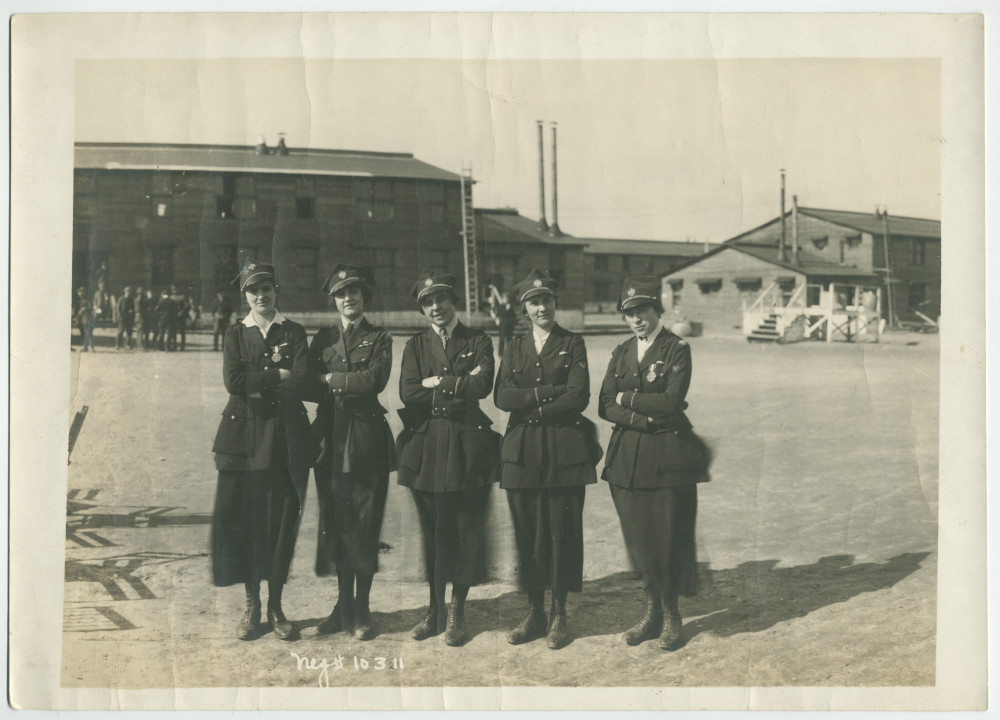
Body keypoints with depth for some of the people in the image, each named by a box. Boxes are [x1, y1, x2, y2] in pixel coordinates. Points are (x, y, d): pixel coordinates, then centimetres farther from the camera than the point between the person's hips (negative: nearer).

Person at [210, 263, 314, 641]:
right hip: (244, 435, 1)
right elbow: (233, 381, -8)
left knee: (282, 521, 1)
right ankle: (251, 605, 14)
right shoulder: (235, 334, 9)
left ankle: (275, 606, 13)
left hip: (285, 436, 0)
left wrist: (257, 383, -11)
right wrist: (278, 375, -9)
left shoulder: (293, 333, 7)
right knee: (245, 520, 1)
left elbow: (300, 381, -9)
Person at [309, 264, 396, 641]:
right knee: (335, 523, 7)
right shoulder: (322, 339, 14)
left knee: (364, 525, -2)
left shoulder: (379, 339, 6)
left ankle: (362, 610, 8)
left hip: (367, 443, -3)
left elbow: (375, 379, -12)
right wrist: (352, 385, -9)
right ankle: (343, 605, 19)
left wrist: (330, 378, -6)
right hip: (330, 440, 3)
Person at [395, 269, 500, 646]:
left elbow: (482, 386, -11)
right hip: (426, 446, 2)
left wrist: (436, 383, -6)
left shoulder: (478, 342, 7)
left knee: (466, 528, 1)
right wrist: (459, 385, -7)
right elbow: (408, 394, -3)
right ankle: (435, 608, 20)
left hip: (467, 446, -1)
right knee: (434, 530, 6)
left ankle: (457, 610, 14)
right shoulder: (415, 346, 12)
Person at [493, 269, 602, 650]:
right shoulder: (514, 348, 14)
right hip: (522, 451, 3)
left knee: (562, 530, -1)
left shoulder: (573, 344, 6)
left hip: (564, 450, -2)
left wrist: (532, 409, -7)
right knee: (527, 530, 4)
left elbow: (578, 398, -6)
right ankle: (533, 612, 15)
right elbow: (502, 398, 0)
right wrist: (548, 393, -9)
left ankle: (559, 614, 10)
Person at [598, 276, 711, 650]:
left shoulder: (677, 349, -3)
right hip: (628, 457, 4)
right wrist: (643, 419, -12)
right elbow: (605, 406, 4)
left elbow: (671, 401, -14)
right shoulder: (621, 353, 12)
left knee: (669, 534, 1)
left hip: (668, 455, -4)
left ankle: (670, 613, 18)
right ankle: (653, 611, 22)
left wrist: (627, 399, -6)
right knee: (638, 535, 7)